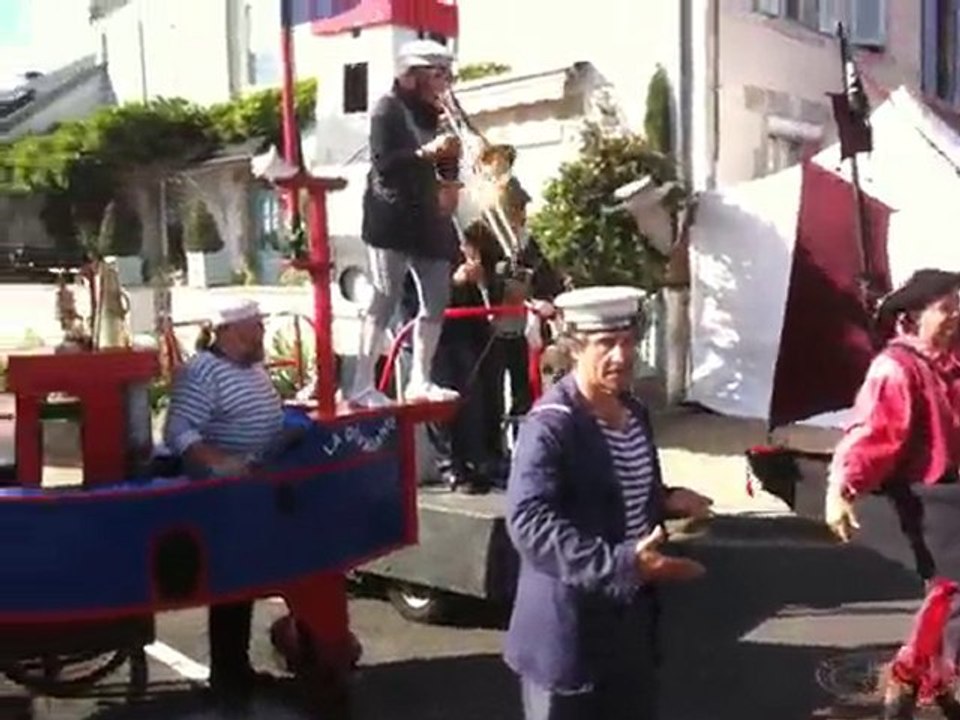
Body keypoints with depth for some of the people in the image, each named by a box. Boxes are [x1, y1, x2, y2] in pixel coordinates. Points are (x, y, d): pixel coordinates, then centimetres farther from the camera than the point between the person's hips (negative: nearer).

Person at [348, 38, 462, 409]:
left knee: (436, 299, 5)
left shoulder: (433, 114, 17)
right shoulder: (388, 108, -5)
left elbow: (444, 165, 19)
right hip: (393, 218, -8)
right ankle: (363, 386, -9)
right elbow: (383, 163, -17)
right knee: (386, 298, -11)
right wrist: (427, 152, -26)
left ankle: (419, 381, 15)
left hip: (427, 217, 8)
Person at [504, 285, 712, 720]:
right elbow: (529, 522, -29)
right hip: (569, 626, -8)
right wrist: (620, 563, -34)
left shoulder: (635, 412, 7)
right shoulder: (550, 425, -21)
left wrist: (667, 502, 0)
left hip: (631, 613, 8)